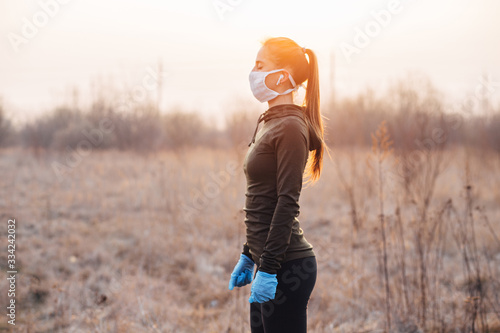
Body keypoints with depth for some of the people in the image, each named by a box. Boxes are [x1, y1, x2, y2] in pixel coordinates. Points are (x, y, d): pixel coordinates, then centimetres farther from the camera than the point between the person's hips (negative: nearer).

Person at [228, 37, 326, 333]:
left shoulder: (291, 127, -14)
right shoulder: (270, 123, 14)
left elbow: (287, 203, -19)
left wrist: (268, 269, -21)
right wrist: (248, 256, 20)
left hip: (287, 265, -9)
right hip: (269, 259, 9)